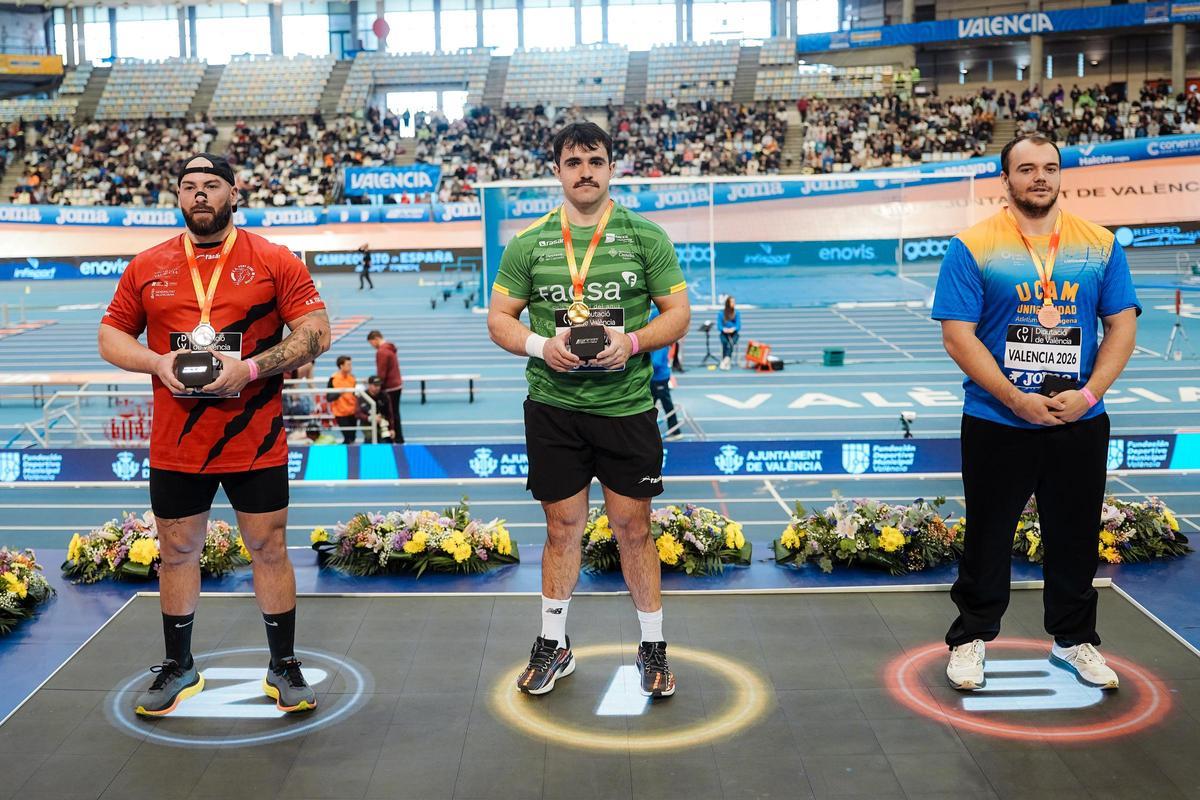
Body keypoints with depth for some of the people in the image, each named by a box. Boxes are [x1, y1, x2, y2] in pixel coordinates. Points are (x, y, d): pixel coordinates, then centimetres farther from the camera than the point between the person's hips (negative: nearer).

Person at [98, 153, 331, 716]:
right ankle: (178, 668, 30)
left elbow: (317, 332, -5)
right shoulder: (147, 267, 7)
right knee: (177, 552, 12)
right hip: (174, 447, 2)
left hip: (256, 443, -2)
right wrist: (157, 362, -9)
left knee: (269, 549, 5)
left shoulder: (274, 261, -1)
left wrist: (250, 367, -17)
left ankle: (284, 668, 21)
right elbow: (110, 336, 11)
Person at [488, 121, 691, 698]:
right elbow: (499, 318, 7)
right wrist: (541, 346, -12)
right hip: (552, 409, 1)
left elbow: (678, 313, 4)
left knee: (633, 528, 5)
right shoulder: (528, 243, 5)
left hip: (628, 407, -1)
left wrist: (635, 341, -15)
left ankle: (653, 647, 21)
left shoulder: (645, 236, 3)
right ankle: (553, 645, 25)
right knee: (563, 528, 9)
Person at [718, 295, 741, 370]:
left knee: (731, 342, -33)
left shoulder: (737, 313, 4)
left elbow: (738, 326, -2)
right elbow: (719, 326, -1)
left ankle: (727, 359, -46)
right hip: (724, 333, -1)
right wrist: (724, 329, -22)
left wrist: (733, 329, -23)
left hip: (734, 333, 1)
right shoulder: (721, 313, 2)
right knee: (725, 342, -34)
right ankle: (727, 361, -39)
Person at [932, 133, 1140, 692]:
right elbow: (958, 334, -10)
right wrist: (1016, 399, -17)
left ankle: (1074, 638, 32)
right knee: (988, 535, 9)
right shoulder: (973, 246, -7)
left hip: (1080, 424, 3)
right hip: (997, 426, -3)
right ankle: (971, 639, 25)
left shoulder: (1100, 244, 4)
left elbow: (1122, 325, 5)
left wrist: (1088, 394, -10)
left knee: (1076, 535, 14)